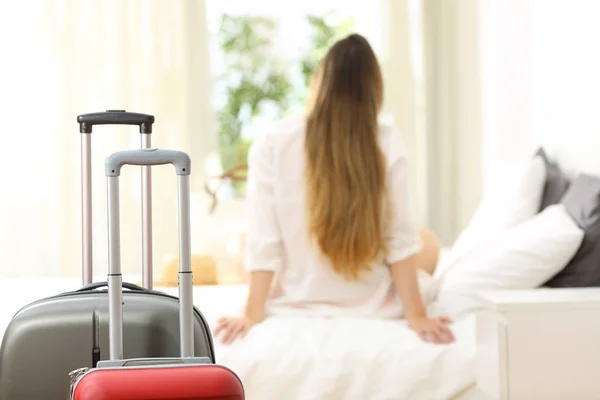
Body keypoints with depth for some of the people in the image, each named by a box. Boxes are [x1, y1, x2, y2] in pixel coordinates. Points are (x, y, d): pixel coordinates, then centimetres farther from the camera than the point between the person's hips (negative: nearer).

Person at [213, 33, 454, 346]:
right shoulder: (387, 144, -11)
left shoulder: (271, 144, -11)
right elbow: (400, 238, -11)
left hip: (297, 308, 1)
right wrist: (416, 315, -7)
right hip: (373, 309, -1)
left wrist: (252, 315, -9)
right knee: (428, 243, 30)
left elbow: (263, 241, -13)